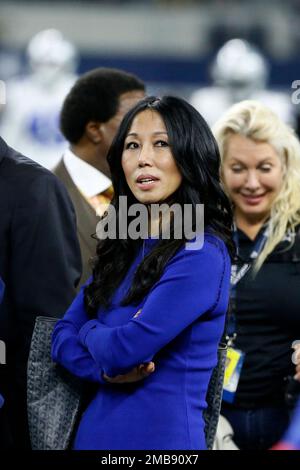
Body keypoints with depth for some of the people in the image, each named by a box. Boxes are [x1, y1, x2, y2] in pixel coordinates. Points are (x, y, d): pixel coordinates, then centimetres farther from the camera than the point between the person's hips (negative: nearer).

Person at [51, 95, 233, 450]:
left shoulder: (202, 255, -15)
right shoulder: (121, 248, 9)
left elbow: (124, 349, -21)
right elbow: (63, 338, 7)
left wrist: (91, 331, 0)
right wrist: (108, 370, -13)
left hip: (162, 437, -7)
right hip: (94, 432, 7)